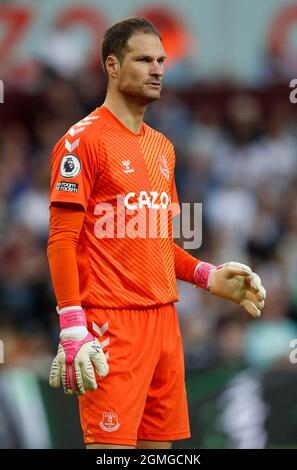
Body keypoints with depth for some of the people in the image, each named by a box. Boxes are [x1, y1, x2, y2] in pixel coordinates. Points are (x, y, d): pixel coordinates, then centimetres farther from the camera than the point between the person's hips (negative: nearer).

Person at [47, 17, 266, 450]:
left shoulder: (162, 147, 17)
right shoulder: (84, 139, -7)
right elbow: (62, 240, -11)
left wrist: (208, 277, 10)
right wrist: (73, 331, -19)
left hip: (163, 316, 8)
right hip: (111, 323, -8)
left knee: (160, 440, 7)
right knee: (111, 444, -12)